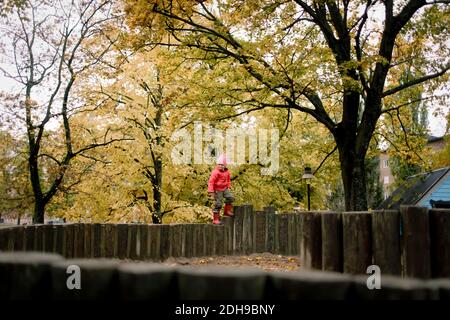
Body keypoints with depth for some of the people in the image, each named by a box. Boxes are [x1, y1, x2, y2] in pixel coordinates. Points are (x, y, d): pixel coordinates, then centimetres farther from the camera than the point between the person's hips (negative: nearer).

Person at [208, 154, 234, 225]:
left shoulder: (227, 171, 3)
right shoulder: (215, 172, -17)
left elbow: (228, 180, 21)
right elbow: (211, 182, -18)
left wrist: (229, 187, 10)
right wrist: (211, 192, -21)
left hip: (225, 189, 6)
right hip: (218, 190, -6)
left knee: (231, 197, -11)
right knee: (218, 204, -3)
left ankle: (227, 211, 9)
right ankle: (215, 219, 8)